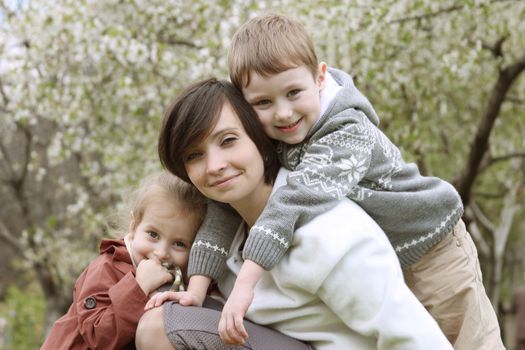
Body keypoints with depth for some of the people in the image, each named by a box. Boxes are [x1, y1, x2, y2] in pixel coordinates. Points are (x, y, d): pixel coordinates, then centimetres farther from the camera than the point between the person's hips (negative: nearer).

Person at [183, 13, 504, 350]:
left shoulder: (348, 134, -33)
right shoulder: (261, 141, -14)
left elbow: (303, 195, -47)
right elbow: (227, 201, -17)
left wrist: (247, 281, -56)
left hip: (430, 254, -6)